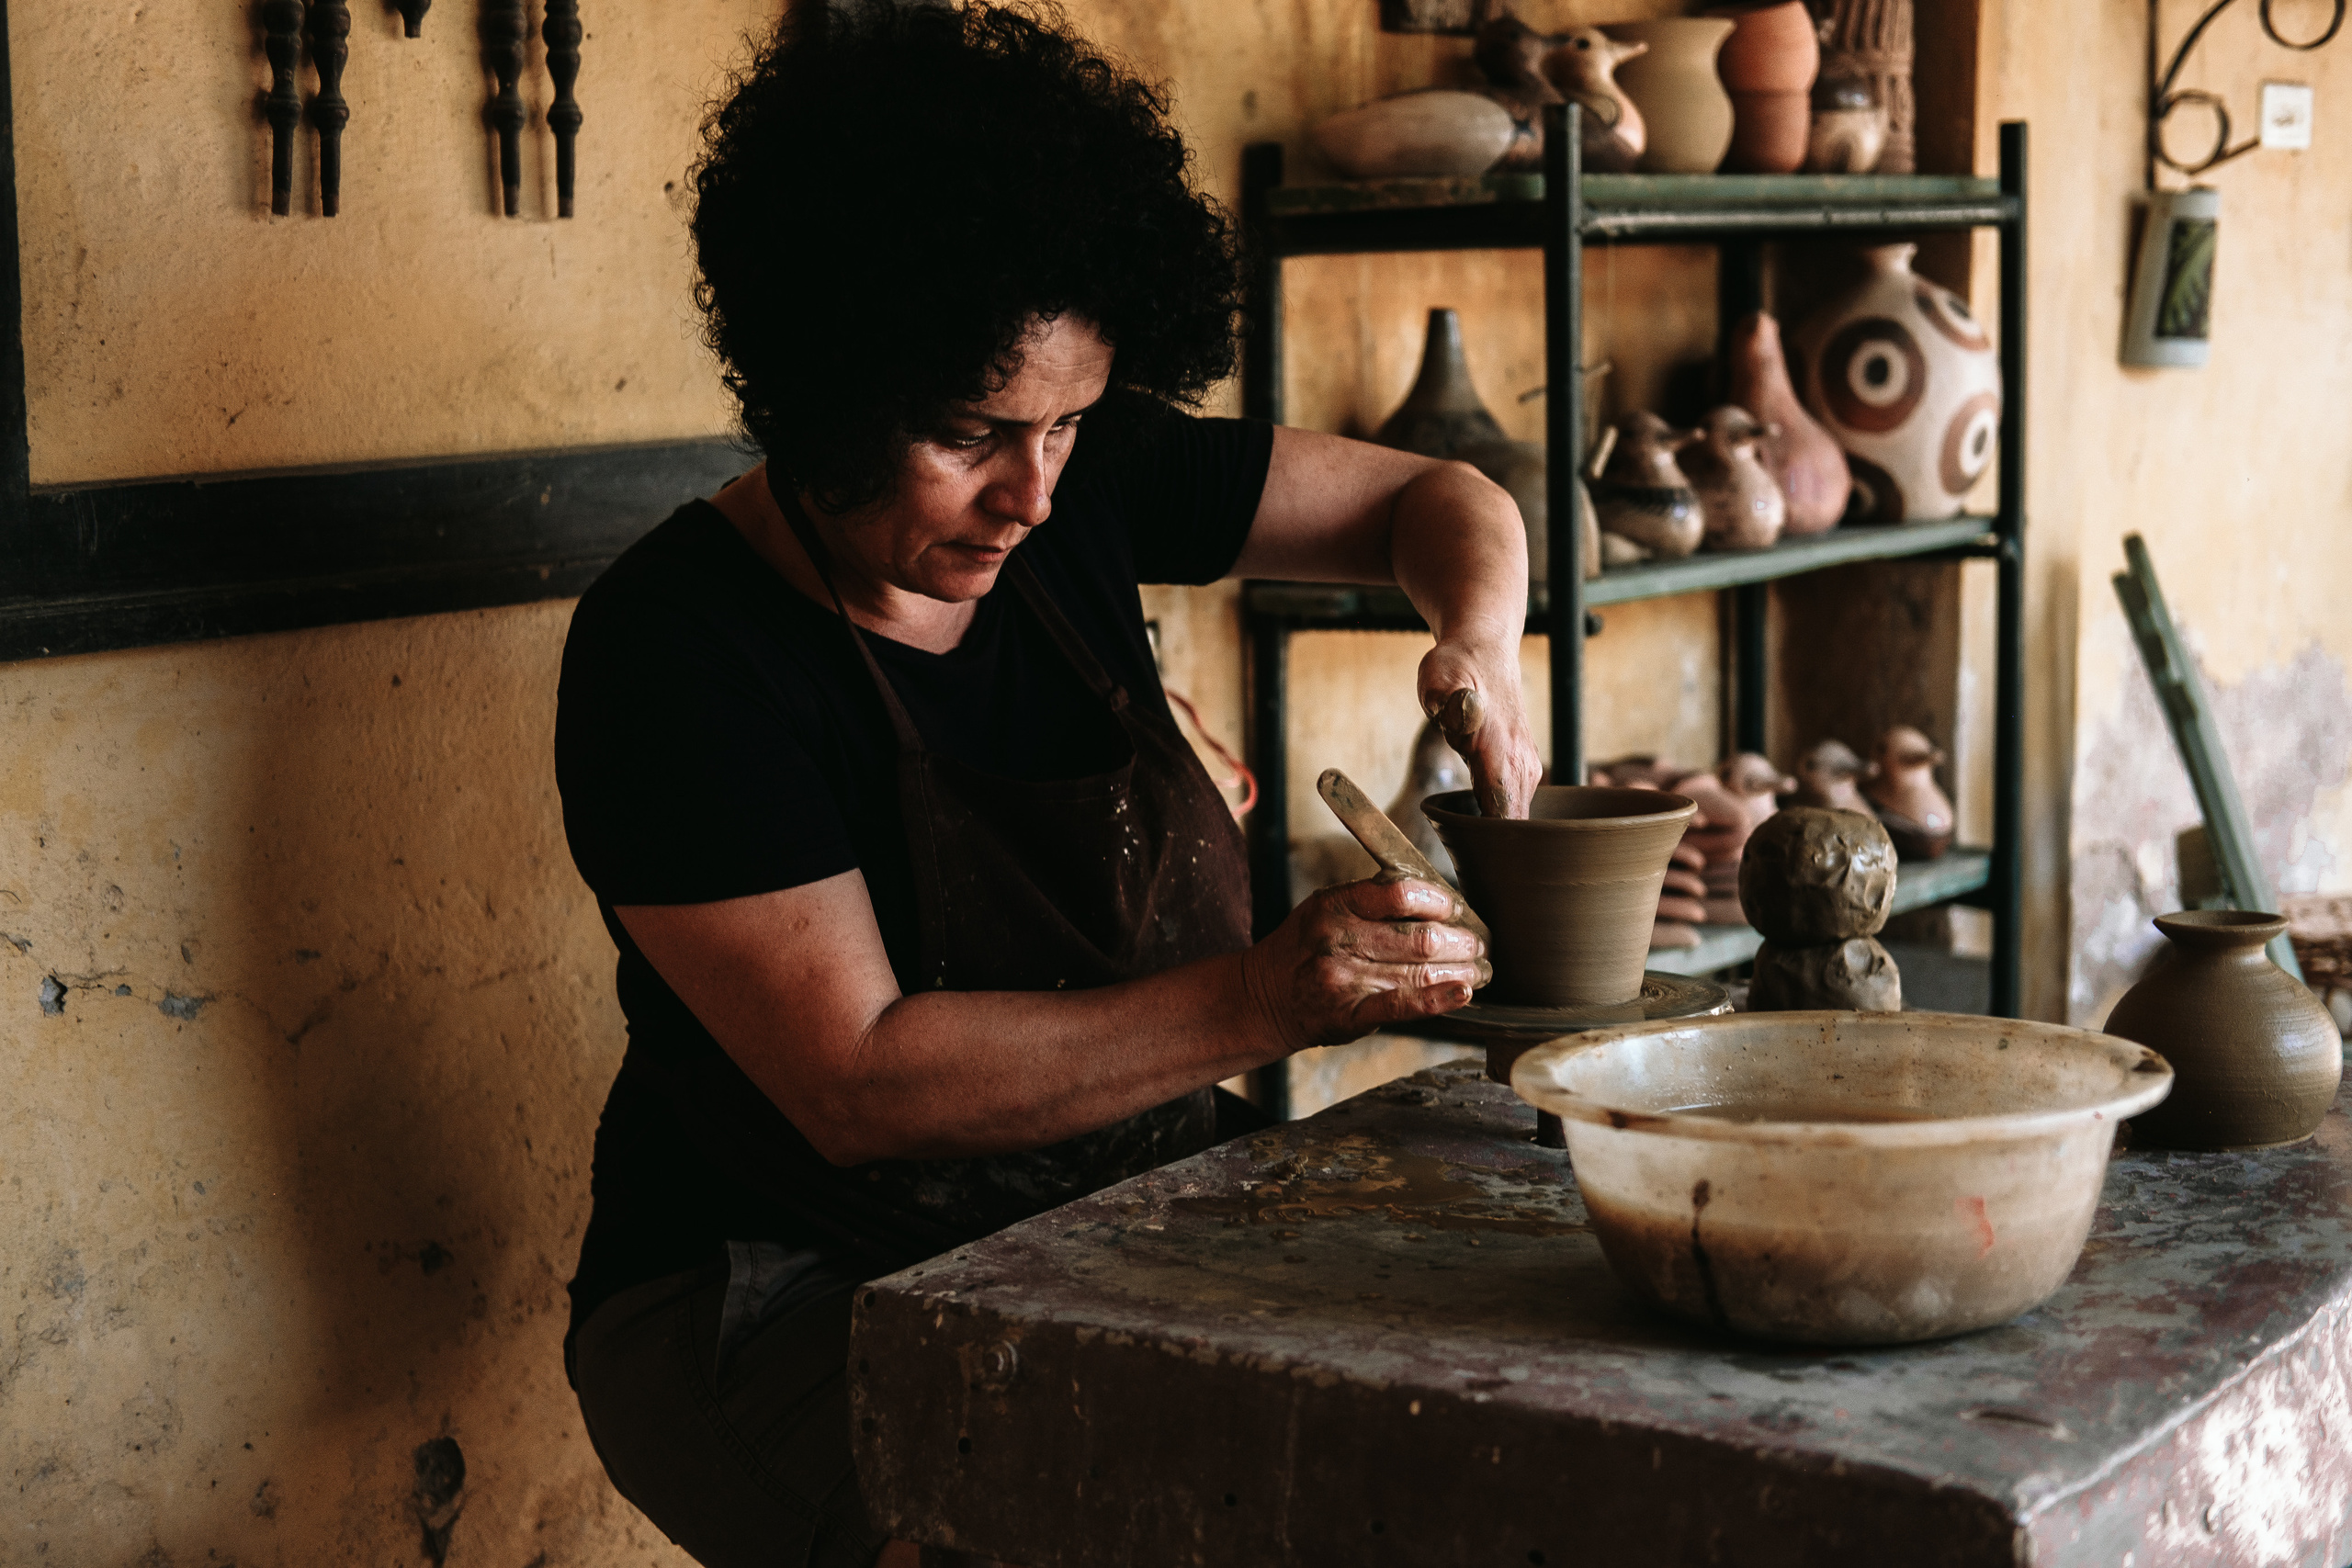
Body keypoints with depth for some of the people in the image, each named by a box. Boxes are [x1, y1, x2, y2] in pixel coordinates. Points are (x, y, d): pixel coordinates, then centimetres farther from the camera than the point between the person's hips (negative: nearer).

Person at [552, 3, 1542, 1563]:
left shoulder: (1080, 485, 0)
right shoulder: (678, 645, -17)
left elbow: (1436, 501, 11)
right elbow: (858, 1085, -23)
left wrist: (1481, 643, -14)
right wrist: (1259, 1000, -31)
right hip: (792, 1303, -6)